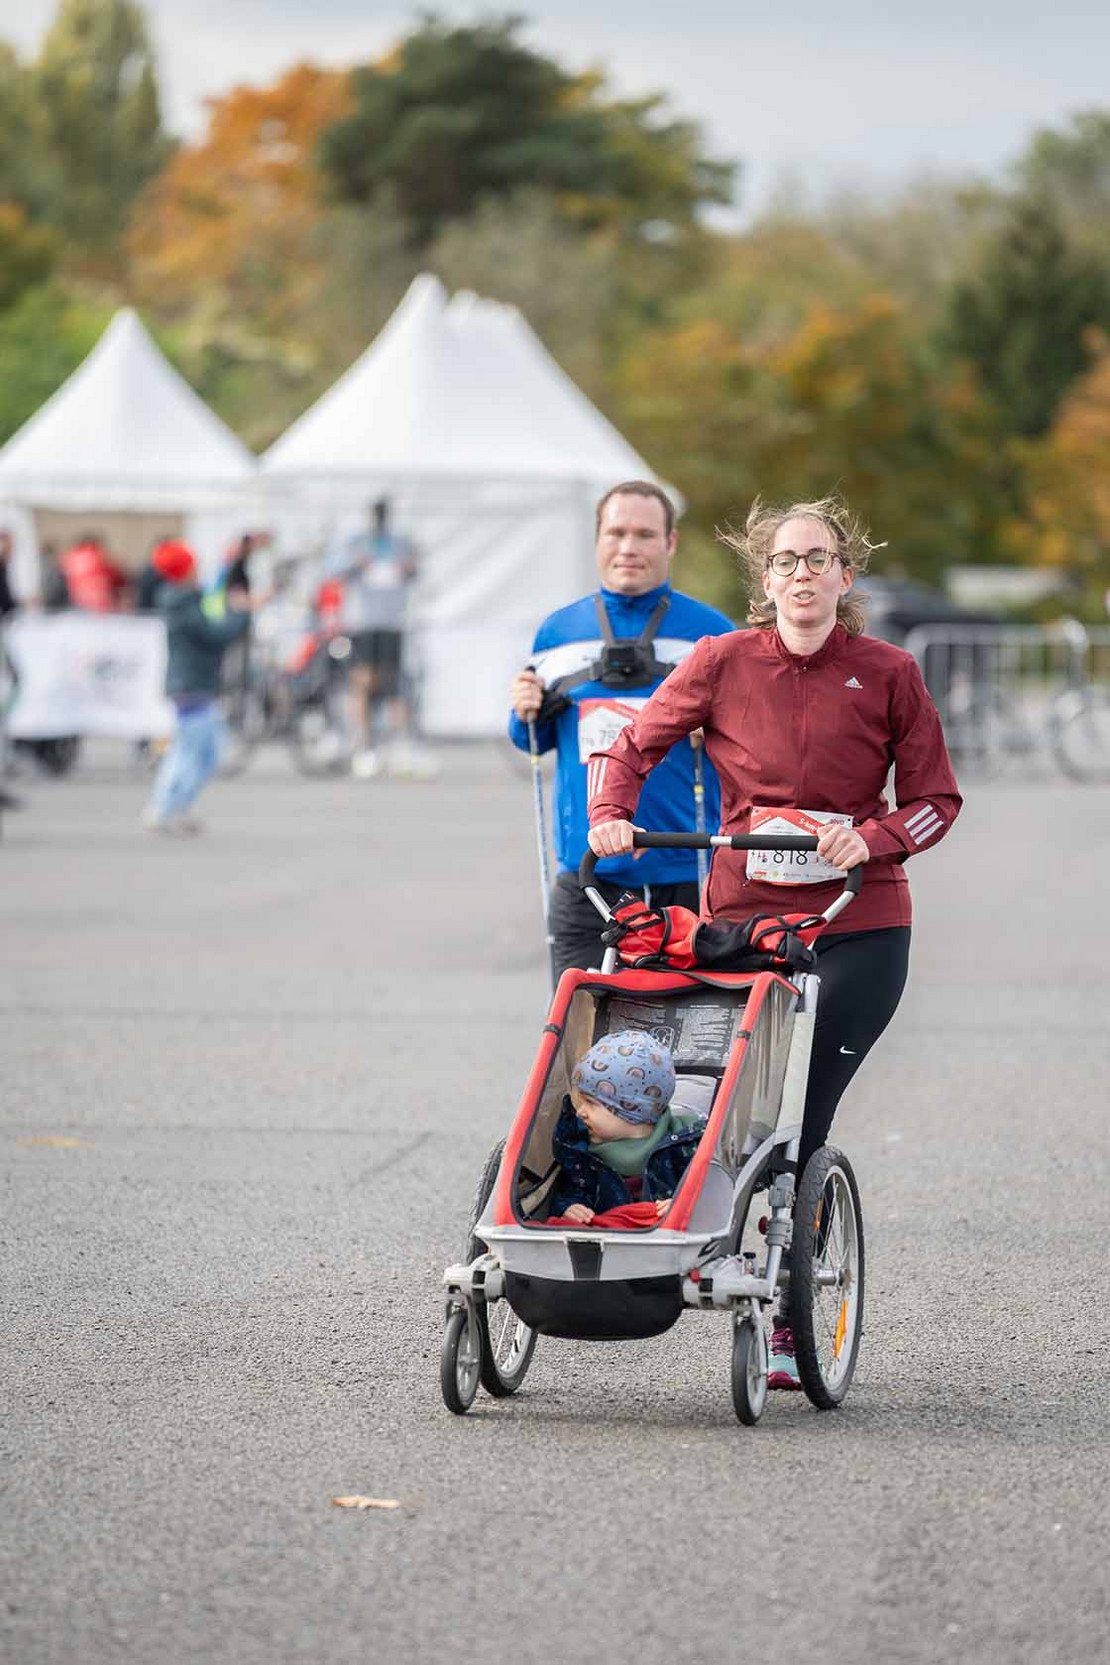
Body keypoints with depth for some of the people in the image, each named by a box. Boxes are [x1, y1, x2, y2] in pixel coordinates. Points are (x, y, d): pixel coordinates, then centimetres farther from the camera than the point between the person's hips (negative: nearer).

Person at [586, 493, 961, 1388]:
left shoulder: (888, 674, 2)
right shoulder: (725, 661, 3)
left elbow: (936, 798, 5)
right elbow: (632, 746, 11)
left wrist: (870, 838, -14)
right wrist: (610, 817, -8)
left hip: (857, 927, -2)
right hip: (744, 916, 2)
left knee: (799, 1127, -8)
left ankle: (790, 1327, 0)